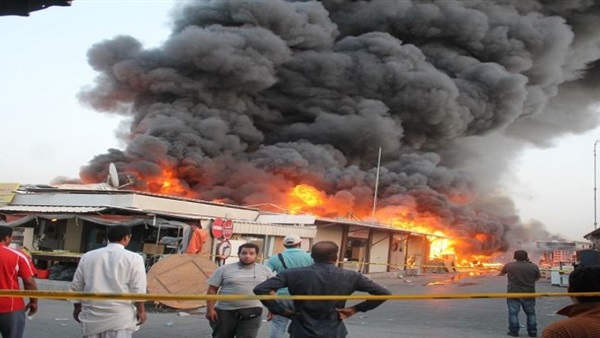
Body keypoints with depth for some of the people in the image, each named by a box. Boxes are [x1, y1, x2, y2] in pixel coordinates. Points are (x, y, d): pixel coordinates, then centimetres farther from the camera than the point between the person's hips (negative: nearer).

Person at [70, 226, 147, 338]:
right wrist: (141, 311, 4)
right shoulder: (133, 258, -6)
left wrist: (77, 307, 22)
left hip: (92, 314, 4)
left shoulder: (88, 256, 6)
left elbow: (76, 285, 10)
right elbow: (138, 289, -7)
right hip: (119, 315, -4)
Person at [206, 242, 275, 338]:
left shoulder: (265, 271, 5)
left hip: (252, 313, 0)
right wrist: (210, 309, -7)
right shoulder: (224, 269, -1)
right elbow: (212, 289, 0)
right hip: (225, 312, 0)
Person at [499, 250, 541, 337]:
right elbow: (537, 277, 11)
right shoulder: (534, 267, -4)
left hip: (513, 293, -1)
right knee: (530, 313, 13)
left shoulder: (509, 265, -3)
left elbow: (501, 273, 14)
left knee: (513, 312, 5)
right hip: (529, 294, 1)